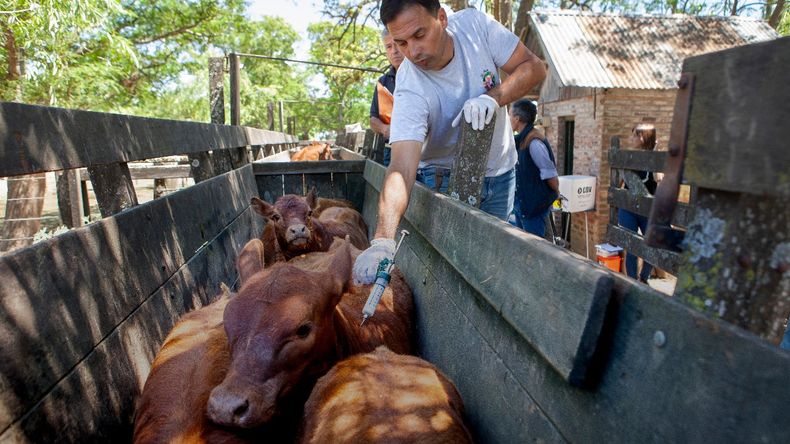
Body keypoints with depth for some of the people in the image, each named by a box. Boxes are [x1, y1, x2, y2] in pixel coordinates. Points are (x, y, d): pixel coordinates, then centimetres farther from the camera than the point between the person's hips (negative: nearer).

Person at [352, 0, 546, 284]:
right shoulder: (410, 91, -31)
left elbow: (534, 68, -13)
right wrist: (382, 241, -57)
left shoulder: (473, 24, -19)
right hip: (444, 177, -3)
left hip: (499, 170, 4)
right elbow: (401, 170, -42)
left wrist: (492, 97, -33)